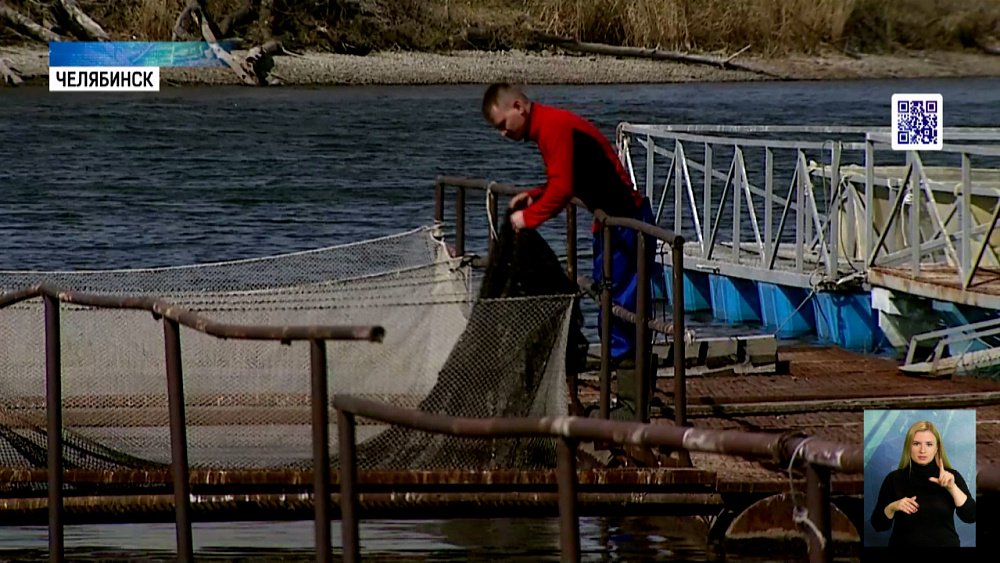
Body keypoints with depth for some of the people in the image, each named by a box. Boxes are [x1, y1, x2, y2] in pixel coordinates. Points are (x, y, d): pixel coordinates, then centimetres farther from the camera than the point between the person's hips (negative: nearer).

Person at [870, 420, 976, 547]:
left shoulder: (951, 476, -2)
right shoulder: (894, 479, -3)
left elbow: (971, 517, -12)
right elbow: (878, 525, -3)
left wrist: (952, 487, -23)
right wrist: (892, 507, -21)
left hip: (944, 544, 0)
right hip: (904, 544, 0)